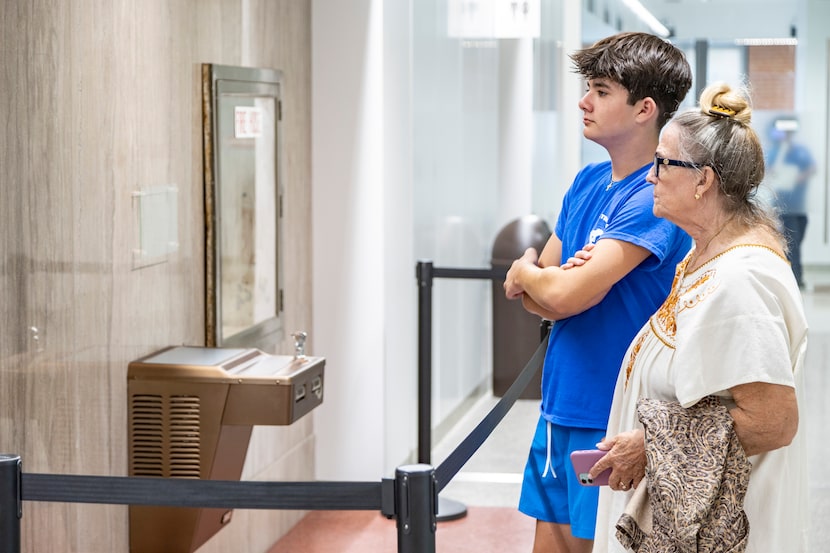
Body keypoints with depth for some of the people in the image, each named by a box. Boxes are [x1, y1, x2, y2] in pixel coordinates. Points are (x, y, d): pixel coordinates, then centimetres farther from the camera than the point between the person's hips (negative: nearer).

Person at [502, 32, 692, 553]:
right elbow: (529, 294, 11)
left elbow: (566, 295, -23)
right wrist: (548, 280, -12)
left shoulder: (654, 198, -17)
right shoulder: (588, 182, 10)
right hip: (561, 406, 8)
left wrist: (527, 273, -2)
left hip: (611, 418, -8)